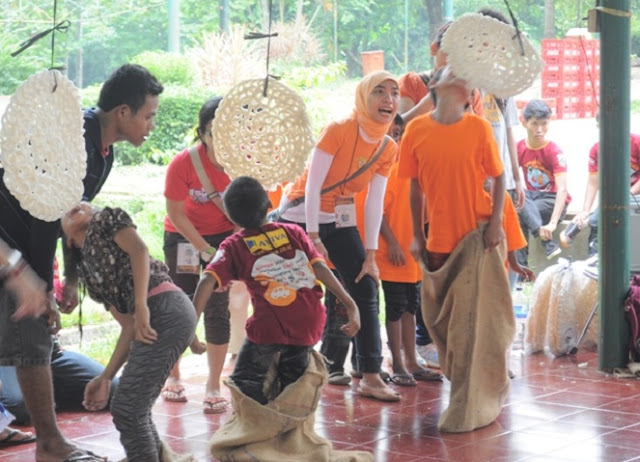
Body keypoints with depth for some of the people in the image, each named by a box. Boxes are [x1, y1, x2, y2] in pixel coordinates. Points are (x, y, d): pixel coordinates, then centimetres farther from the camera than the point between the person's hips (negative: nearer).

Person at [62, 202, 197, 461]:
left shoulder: (104, 220, 14)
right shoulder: (89, 270, 30)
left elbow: (139, 249, -5)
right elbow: (129, 327, 22)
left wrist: (141, 305, -17)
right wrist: (106, 378, 17)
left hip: (167, 312, -8)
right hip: (153, 320, 8)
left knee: (127, 410, -8)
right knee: (133, 411, 14)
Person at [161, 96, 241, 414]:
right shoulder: (183, 163, -26)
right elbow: (176, 214, -17)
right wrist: (205, 249, -18)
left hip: (224, 236, 1)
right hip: (183, 237, -1)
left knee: (218, 308, -4)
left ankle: (213, 388, 3)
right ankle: (173, 377, 22)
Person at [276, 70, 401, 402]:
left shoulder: (388, 149, -3)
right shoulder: (339, 131, -20)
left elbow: (374, 203, -1)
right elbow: (313, 185, -20)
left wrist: (370, 254, -4)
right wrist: (313, 238, -23)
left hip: (339, 219, 6)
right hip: (301, 214, -6)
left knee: (366, 290, -1)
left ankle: (370, 377, 2)